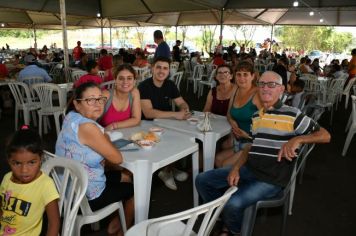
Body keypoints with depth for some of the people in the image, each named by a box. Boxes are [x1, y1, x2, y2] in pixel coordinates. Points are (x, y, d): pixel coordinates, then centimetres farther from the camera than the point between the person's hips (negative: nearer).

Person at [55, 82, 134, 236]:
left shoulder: (72, 117, -1)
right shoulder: (87, 127, -31)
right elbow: (117, 158, -22)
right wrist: (106, 139, -5)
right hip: (86, 196, -9)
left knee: (126, 178, 25)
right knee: (133, 188, 13)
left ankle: (114, 224, 37)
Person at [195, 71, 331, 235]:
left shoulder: (292, 114, -8)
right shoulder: (256, 116, 12)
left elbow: (325, 135, -7)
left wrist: (297, 139, -25)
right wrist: (236, 168, 1)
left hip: (272, 179, -7)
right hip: (249, 169, 7)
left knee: (233, 203, -29)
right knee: (202, 180, 2)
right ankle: (225, 220, 19)